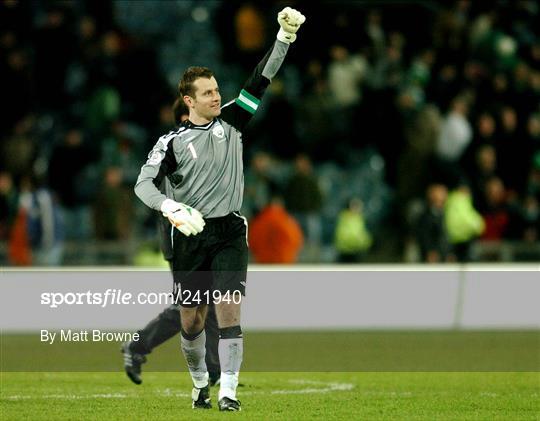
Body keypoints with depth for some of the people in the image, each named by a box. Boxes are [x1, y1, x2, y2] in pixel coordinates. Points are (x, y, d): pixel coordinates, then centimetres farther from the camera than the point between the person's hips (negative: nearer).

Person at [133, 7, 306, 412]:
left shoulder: (230, 121, 5)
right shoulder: (172, 142, -3)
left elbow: (261, 80, 1)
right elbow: (144, 184, -9)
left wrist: (285, 36, -10)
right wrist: (173, 209, -28)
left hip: (230, 232, 1)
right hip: (190, 236, -1)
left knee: (229, 308, -13)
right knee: (191, 318, 6)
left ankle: (229, 391, -13)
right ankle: (200, 383, 29)